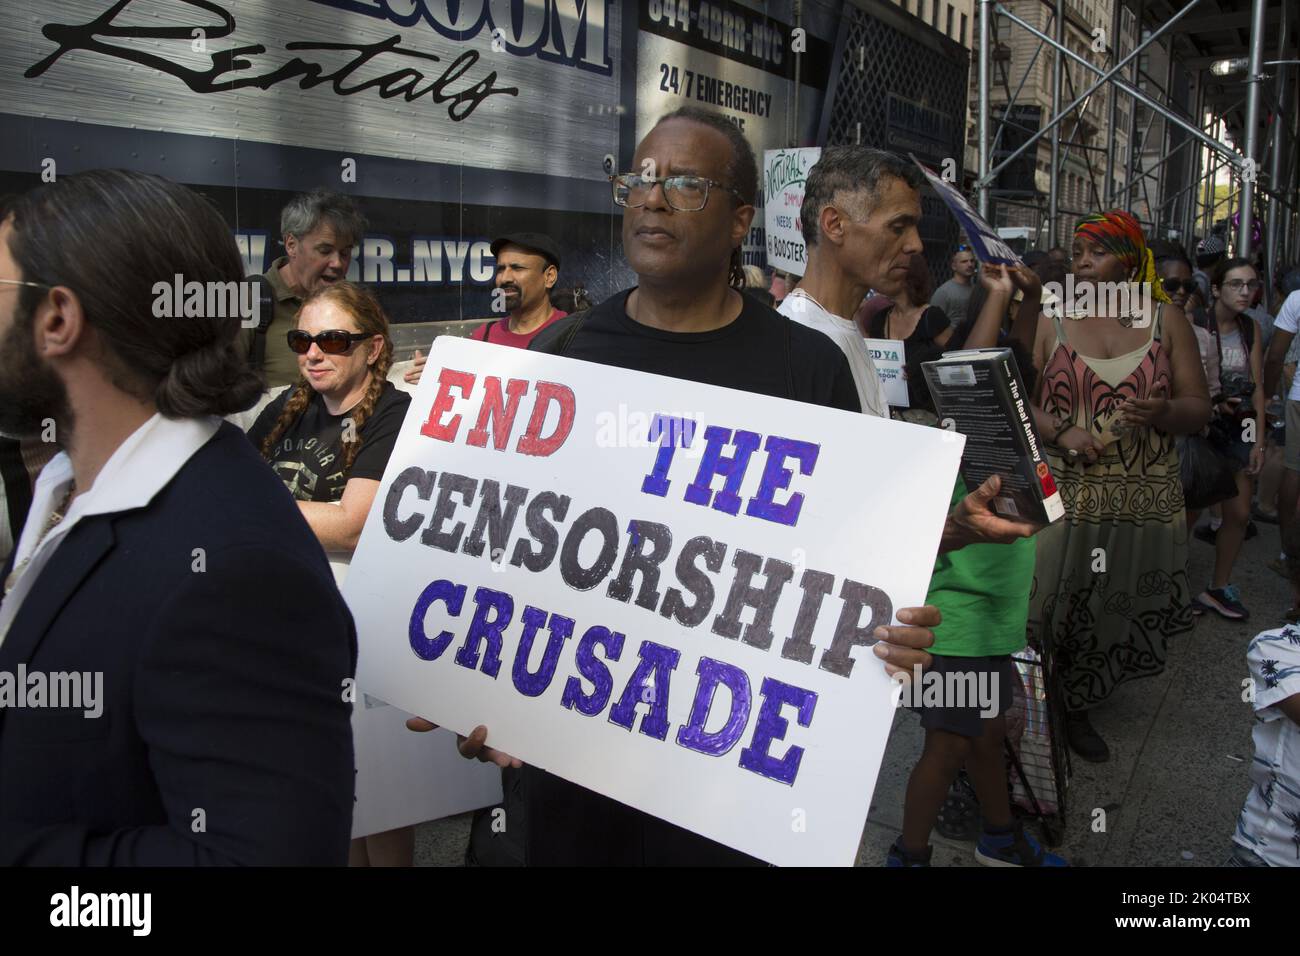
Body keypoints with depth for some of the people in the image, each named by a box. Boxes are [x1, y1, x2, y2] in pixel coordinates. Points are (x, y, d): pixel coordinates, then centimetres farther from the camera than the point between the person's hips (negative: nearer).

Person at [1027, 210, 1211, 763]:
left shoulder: (1166, 320, 7)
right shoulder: (1052, 321, 5)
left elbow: (1199, 410, 5)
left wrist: (1164, 412, -17)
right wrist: (1061, 434, -19)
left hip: (1143, 503, 2)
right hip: (1063, 499, -1)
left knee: (1116, 616, 7)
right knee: (1053, 611, -3)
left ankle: (1077, 711, 29)